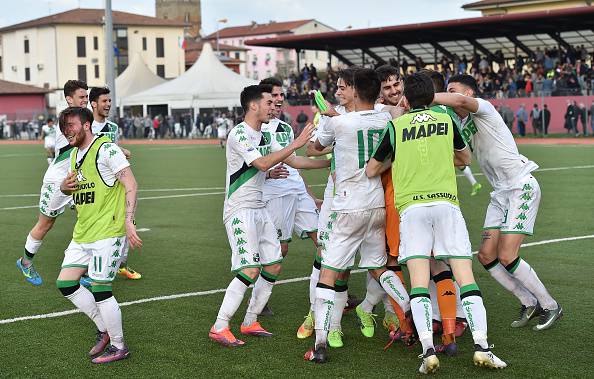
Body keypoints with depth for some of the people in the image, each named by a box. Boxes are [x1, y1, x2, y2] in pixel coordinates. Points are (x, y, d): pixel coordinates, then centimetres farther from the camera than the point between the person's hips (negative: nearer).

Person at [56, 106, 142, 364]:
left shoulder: (106, 149, -11)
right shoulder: (74, 155, 15)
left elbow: (131, 185, -15)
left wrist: (128, 222, -23)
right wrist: (64, 187, 3)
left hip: (108, 232, -9)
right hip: (83, 233, 9)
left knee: (100, 288, -7)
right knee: (65, 283, 6)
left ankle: (119, 346, 9)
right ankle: (105, 330, 20)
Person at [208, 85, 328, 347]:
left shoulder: (263, 136, 15)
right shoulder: (239, 134, -14)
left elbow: (293, 161, 18)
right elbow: (262, 163, -24)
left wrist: (330, 162, 14)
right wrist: (296, 144, -24)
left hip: (258, 209, 9)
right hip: (240, 210, -9)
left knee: (273, 266, 7)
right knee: (250, 270, -16)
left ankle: (250, 322, 18)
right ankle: (219, 328, -9)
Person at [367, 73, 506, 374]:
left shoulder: (395, 126, 9)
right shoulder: (446, 120, 13)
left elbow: (371, 171, 15)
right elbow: (466, 159, 28)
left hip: (411, 206, -1)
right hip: (446, 202, 1)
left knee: (419, 283, -5)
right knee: (466, 279, 0)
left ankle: (428, 350, -17)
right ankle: (481, 347, -9)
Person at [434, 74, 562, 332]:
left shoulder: (483, 108, -11)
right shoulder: (461, 125, 15)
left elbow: (460, 101, -33)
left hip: (521, 186, -9)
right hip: (500, 192, 9)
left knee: (506, 256, -12)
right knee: (486, 256, 1)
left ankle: (550, 306, 6)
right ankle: (529, 303, 17)